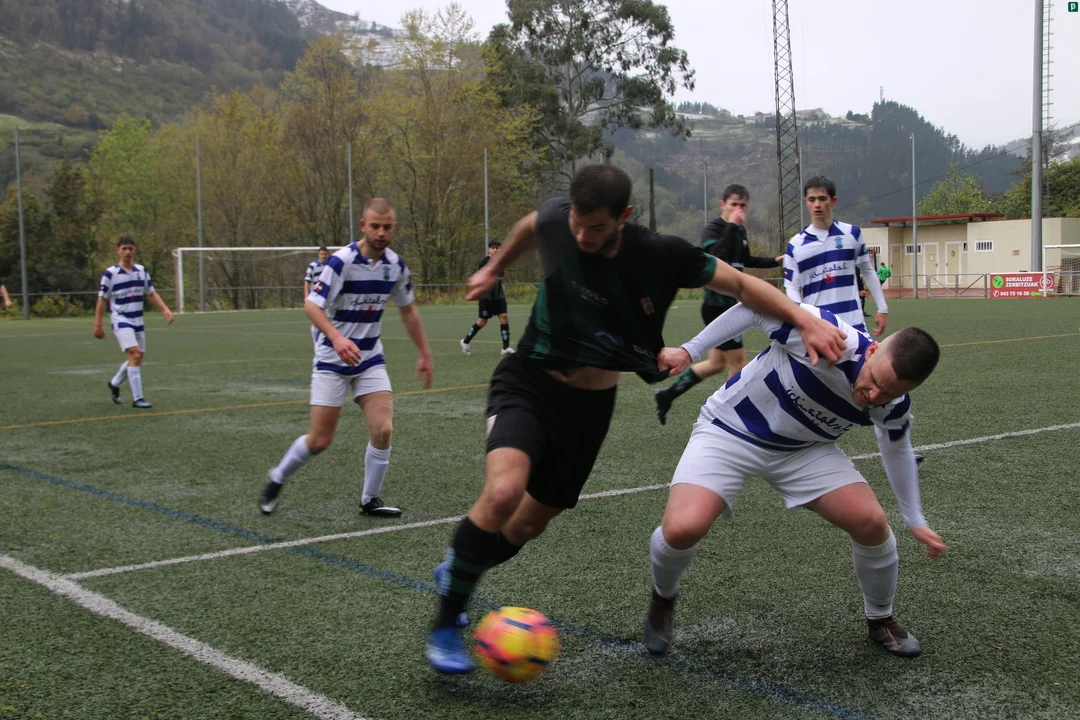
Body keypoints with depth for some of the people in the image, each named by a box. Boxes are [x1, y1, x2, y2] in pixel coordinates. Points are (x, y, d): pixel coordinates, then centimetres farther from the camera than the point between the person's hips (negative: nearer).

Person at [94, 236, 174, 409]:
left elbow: (151, 294, 14)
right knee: (135, 354, -20)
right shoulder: (110, 273, -8)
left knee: (137, 358, 11)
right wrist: (97, 325, -6)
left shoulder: (142, 271, 7)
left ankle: (114, 384, 37)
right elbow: (101, 299, -5)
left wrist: (165, 309, -1)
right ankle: (137, 398, -16)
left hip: (138, 321, 6)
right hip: (120, 320, -6)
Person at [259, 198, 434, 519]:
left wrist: (425, 354, 15)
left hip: (370, 359, 4)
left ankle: (370, 499, 9)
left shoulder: (396, 265, 0)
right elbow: (311, 305, -23)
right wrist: (337, 337, -40)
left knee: (383, 429, -11)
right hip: (332, 360, -4)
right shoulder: (342, 260, -18)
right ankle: (276, 481, 25)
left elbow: (408, 311, 14)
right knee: (320, 440, -2)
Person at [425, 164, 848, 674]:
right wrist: (493, 269, 24)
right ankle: (444, 627, -11)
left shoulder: (659, 255, -16)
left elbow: (741, 284, -7)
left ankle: (455, 570, 43)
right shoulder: (556, 220, -13)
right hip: (528, 382, -2)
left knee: (530, 523, 9)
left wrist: (805, 320, -19)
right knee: (504, 490, -29)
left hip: (591, 403, 2)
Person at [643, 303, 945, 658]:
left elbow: (897, 450, 9)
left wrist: (915, 520, 18)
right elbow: (754, 308, -19)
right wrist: (690, 350, -17)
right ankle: (663, 596, 11)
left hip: (805, 449, 4)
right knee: (683, 528, -25)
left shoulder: (895, 405, -15)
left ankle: (880, 619, 20)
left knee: (872, 523, -11)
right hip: (729, 431, -4)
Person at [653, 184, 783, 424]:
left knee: (716, 362, 15)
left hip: (729, 304, 9)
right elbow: (718, 256, -36)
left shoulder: (740, 230, 11)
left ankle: (666, 395, 24)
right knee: (738, 362, -5)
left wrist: (775, 261, 27)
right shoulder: (711, 230, -15)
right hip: (717, 304, -9)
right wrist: (731, 226, -32)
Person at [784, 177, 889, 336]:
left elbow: (868, 271, 13)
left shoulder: (852, 233, 4)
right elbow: (792, 287, 0)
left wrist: (882, 309, 10)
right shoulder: (795, 245, 0)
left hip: (852, 324, 1)